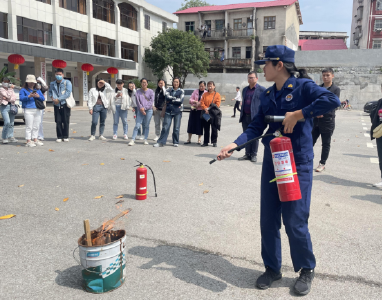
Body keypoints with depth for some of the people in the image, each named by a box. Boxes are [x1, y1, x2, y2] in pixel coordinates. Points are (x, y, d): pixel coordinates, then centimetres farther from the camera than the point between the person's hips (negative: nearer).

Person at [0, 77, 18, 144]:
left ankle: (10, 137, 17)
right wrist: (11, 88, -4)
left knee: (11, 123, 8)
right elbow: (8, 96, -12)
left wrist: (7, 98, -11)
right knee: (7, 122, -18)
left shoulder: (11, 89, 16)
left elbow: (14, 98, 4)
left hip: (11, 106, 5)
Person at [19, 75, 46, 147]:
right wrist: (29, 96, -22)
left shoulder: (38, 90, 20)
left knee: (36, 126, 9)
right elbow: (21, 98, -9)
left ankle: (35, 139, 17)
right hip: (28, 110, -5)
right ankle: (28, 141, -5)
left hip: (37, 110, 5)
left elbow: (43, 98, 10)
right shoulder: (23, 90, 5)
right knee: (29, 126, -7)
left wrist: (38, 96, -10)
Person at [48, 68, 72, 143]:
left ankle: (65, 136, 9)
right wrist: (52, 97, -4)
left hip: (65, 104, -3)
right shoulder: (52, 84, 15)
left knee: (66, 121, -1)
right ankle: (59, 137, 8)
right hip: (56, 105, 3)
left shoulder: (67, 83, -1)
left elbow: (68, 93, -11)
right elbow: (50, 91, 19)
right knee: (58, 121, 0)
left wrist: (59, 99, -14)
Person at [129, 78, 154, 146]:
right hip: (140, 111, 1)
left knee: (146, 125, 3)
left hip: (149, 110, -1)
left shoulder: (151, 91, 4)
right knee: (137, 125, -6)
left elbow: (151, 101, -2)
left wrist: (144, 108, -11)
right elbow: (137, 101, 1)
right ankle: (133, 140, -8)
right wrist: (141, 109, -11)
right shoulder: (138, 92, 8)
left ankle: (145, 139, 11)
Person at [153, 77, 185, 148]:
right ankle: (161, 142, -1)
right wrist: (176, 98, -5)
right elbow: (167, 97, -6)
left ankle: (176, 142, 15)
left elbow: (180, 101, -8)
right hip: (168, 111, 1)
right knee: (165, 127, -4)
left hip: (178, 111, -1)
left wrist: (171, 100, -3)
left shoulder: (181, 91, 5)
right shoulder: (169, 90, 12)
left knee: (176, 128, 2)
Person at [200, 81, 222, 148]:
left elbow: (217, 104, -7)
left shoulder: (217, 95, 1)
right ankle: (206, 142, 15)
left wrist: (209, 109, -13)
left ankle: (214, 142, 10)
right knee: (206, 129, 8)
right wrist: (205, 109, -13)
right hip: (205, 114, 3)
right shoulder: (205, 94, 12)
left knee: (214, 129, 1)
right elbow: (202, 103, 4)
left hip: (214, 114, -3)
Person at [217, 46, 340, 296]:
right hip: (272, 162, 6)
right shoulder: (268, 95, 10)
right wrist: (234, 145, -11)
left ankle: (307, 269, 26)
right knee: (268, 219, 9)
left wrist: (297, 115, -23)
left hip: (298, 164, -6)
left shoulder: (303, 86, -8)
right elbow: (257, 127, 4)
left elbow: (332, 100, -24)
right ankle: (273, 268, 28)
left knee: (295, 221, 0)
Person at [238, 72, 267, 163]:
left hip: (255, 117, -6)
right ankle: (247, 154, 17)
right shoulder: (245, 89, 17)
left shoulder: (262, 90, -3)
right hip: (245, 117, 6)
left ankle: (254, 155, 10)